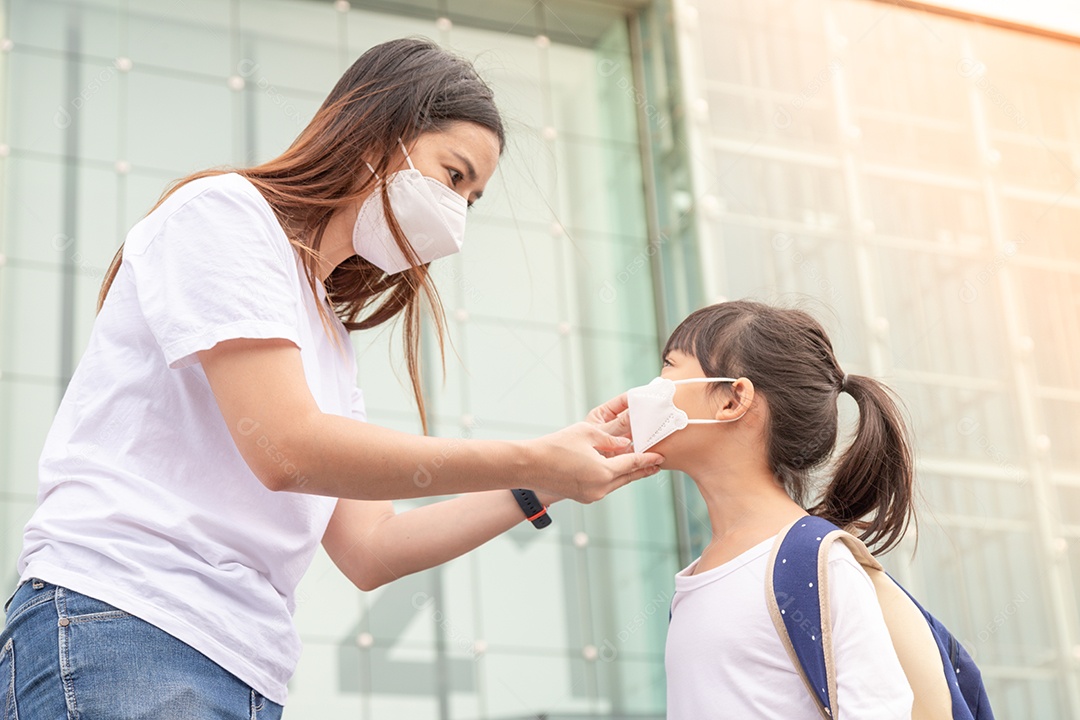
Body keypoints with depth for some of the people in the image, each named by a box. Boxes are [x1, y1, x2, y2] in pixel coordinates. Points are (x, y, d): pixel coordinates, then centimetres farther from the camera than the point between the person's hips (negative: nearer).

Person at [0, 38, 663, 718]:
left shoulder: (328, 334, 23)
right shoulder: (225, 209, -1)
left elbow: (367, 549, 16)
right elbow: (285, 447, -15)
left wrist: (540, 487, 8)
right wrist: (529, 463, -10)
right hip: (119, 630, -8)